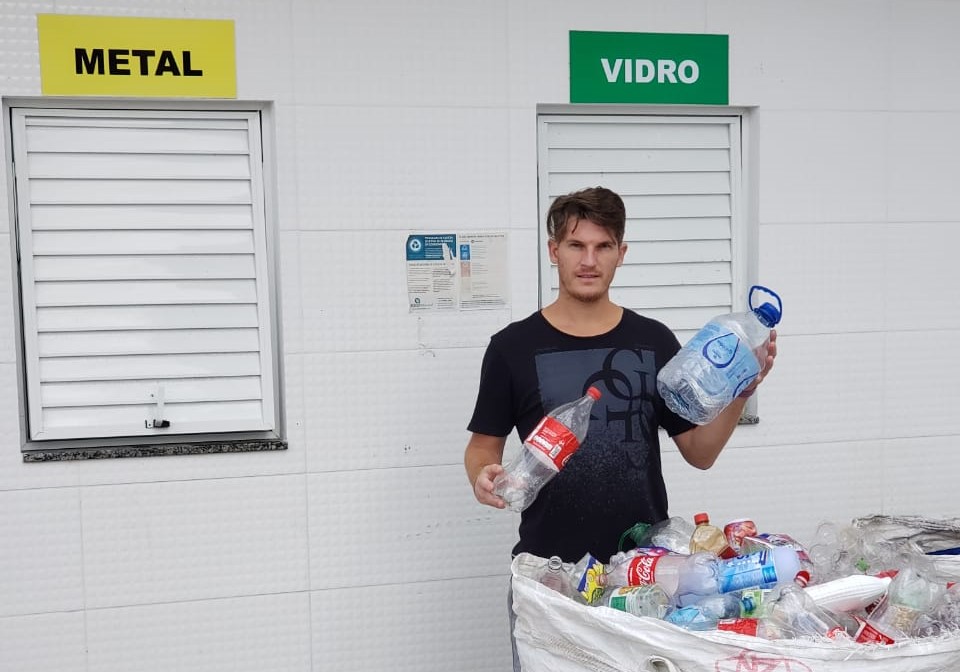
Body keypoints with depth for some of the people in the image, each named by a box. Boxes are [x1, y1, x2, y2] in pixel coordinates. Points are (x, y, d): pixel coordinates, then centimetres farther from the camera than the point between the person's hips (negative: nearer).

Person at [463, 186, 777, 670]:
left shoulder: (654, 341, 1)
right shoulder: (513, 347, -4)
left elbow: (699, 452, 4)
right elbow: (484, 444, 3)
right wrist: (482, 476, -18)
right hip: (548, 568, -1)